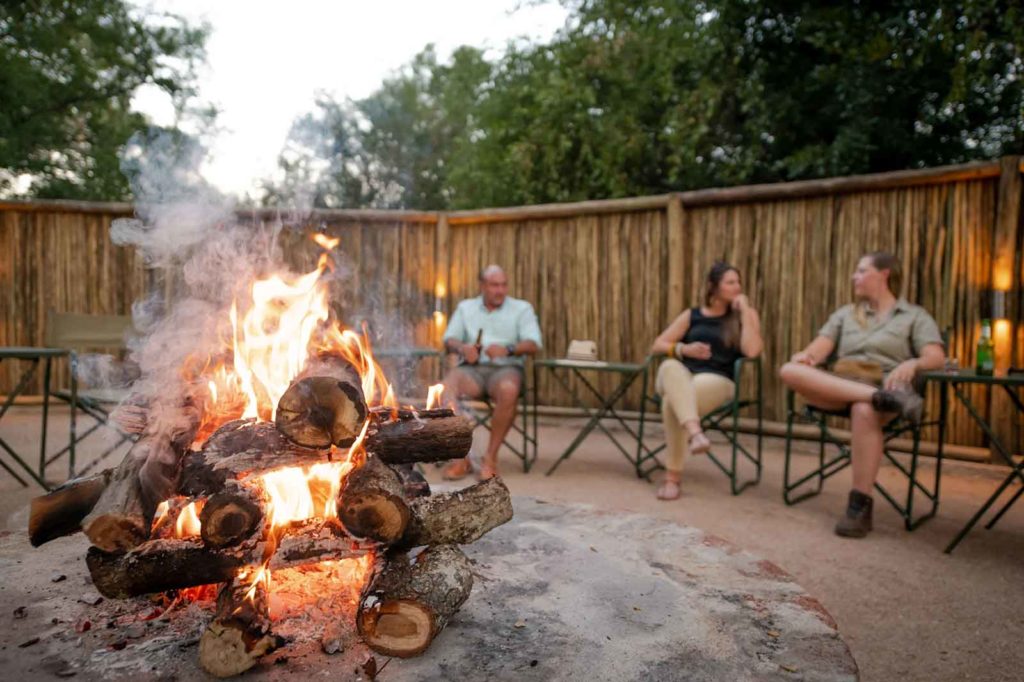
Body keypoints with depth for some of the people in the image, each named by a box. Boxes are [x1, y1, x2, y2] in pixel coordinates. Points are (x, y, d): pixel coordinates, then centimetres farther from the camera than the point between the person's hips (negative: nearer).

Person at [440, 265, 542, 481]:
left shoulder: (522, 308, 13)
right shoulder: (465, 307, 22)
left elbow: (533, 344, -1)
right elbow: (449, 339, 12)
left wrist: (508, 349, -21)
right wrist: (462, 348, -12)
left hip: (505, 368, -2)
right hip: (471, 368, 2)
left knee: (508, 390, -39)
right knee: (444, 389, -31)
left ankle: (491, 457, -24)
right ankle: (461, 458, -21)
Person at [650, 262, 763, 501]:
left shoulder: (746, 315, 12)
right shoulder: (692, 315, 17)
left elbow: (752, 351, -9)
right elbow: (657, 346, 13)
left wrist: (744, 311, -3)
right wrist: (684, 349, -7)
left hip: (717, 380, -2)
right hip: (681, 376, 2)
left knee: (672, 402, -34)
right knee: (670, 366, -37)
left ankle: (673, 475, -27)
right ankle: (694, 432, -55)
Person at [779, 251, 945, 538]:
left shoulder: (915, 315, 16)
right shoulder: (845, 313, 26)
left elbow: (936, 357, 0)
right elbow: (822, 345, 10)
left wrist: (912, 364, -24)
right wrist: (807, 355, -15)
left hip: (885, 385, -3)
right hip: (838, 387, 3)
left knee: (865, 411, -41)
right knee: (790, 370, -29)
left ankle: (860, 506, -32)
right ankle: (884, 398, -39)